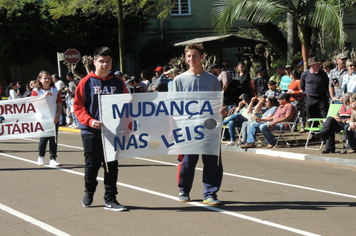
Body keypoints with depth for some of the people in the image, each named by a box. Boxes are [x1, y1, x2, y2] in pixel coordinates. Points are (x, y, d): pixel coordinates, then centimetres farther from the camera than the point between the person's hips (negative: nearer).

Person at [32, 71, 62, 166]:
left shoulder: (55, 91, 7)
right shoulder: (36, 91, 2)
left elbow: (59, 105, 6)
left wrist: (57, 116, -8)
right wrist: (44, 96, -19)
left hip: (54, 119, 2)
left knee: (53, 139, 0)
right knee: (43, 138, -2)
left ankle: (53, 159, 7)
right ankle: (41, 157, 20)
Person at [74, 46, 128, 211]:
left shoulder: (118, 83, 7)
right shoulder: (86, 82, -1)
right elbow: (78, 106, -3)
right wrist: (90, 121, -17)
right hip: (91, 132, -2)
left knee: (112, 165, 3)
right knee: (92, 164, 7)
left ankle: (110, 199, 10)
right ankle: (89, 192, 31)